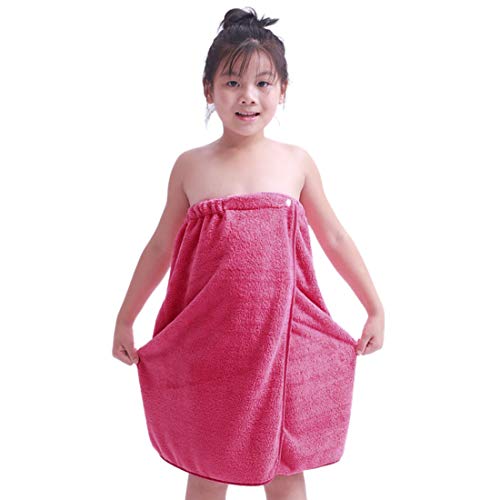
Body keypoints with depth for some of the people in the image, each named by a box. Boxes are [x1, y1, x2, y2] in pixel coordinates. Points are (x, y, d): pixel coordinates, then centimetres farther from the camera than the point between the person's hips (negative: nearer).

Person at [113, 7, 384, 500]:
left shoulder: (296, 162, 0)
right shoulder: (191, 167, 0)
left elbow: (334, 238, 8)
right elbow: (160, 246, 9)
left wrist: (375, 309, 11)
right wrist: (124, 320, 13)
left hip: (283, 338, 0)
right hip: (208, 344, 0)